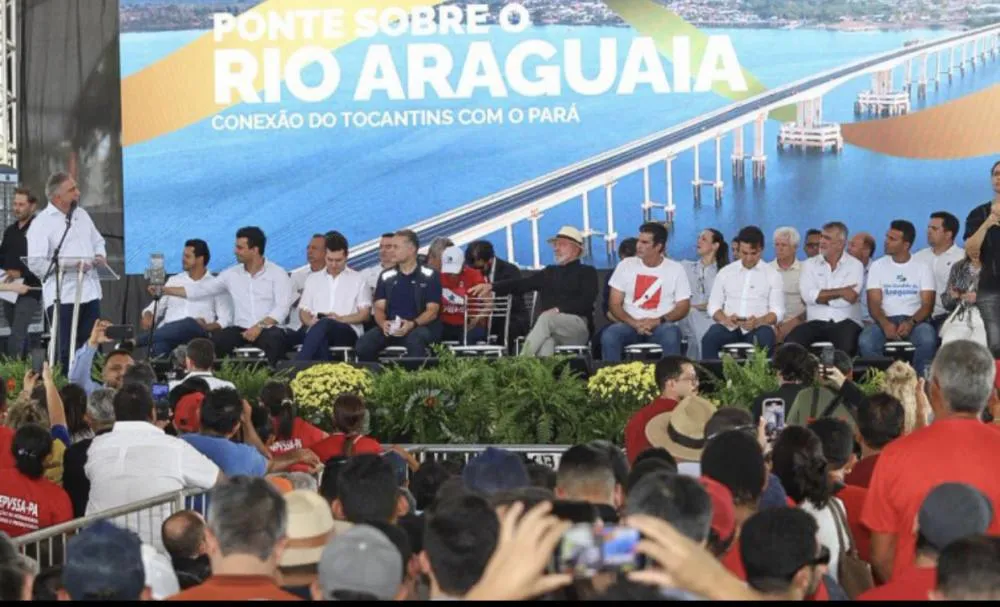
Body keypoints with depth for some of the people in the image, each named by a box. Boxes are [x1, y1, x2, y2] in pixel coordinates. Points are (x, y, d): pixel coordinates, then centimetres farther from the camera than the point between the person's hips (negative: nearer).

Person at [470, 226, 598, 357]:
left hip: (577, 325, -3)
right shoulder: (549, 272, 26)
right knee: (545, 342, -35)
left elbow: (586, 301, -4)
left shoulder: (587, 272, 13)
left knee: (547, 318, -35)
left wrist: (559, 310, -18)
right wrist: (491, 287, -3)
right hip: (549, 327, 3)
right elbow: (521, 284, 13)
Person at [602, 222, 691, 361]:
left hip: (661, 326, -1)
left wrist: (658, 321, -15)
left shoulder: (675, 269, 5)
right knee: (608, 336, -32)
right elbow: (615, 304, 5)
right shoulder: (626, 265, 7)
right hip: (631, 325, 1)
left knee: (671, 335, -38)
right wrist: (635, 323, -13)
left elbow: (683, 306, 3)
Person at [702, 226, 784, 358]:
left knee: (765, 339, -37)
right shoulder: (725, 272, 14)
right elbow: (713, 306, 13)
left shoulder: (772, 275, 9)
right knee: (710, 339, -33)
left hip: (758, 328, -1)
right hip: (729, 328, 1)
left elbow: (778, 312, 3)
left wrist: (758, 322, -19)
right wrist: (725, 319, -11)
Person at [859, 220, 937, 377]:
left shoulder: (922, 267, 7)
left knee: (928, 339, -36)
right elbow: (874, 303, 2)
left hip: (915, 320, -1)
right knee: (865, 341, -32)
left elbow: (927, 304, 0)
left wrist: (911, 323, -20)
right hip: (886, 320, 1)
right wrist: (885, 323, -20)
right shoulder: (878, 266, 10)